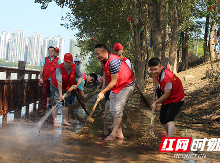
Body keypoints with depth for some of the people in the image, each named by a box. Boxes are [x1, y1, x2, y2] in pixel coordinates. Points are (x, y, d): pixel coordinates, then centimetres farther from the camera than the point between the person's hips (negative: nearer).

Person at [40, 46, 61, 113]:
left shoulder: (58, 60, 6)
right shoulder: (45, 59, 11)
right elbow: (42, 69, 9)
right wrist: (40, 78, 2)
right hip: (46, 79, 1)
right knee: (44, 94, 0)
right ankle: (43, 108, 4)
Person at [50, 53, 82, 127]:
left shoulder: (74, 67, -16)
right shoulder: (59, 68, -32)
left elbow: (80, 76, -4)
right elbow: (59, 82, -41)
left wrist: (77, 85, -22)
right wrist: (60, 94, -49)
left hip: (67, 87, 5)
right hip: (56, 87, -5)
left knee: (66, 103, 4)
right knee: (56, 102, -15)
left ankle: (64, 121, 9)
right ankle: (55, 121, -19)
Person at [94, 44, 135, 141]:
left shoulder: (113, 61, -30)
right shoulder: (103, 60, -1)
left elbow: (113, 82, -29)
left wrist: (103, 92, -28)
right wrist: (104, 88, 13)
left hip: (126, 86, -10)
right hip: (114, 87, 10)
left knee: (117, 109, -15)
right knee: (113, 110, 7)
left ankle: (113, 134, -11)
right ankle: (119, 133, 13)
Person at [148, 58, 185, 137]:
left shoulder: (166, 78, -35)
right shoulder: (157, 71, -10)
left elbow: (167, 95, -25)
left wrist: (156, 102, -13)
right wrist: (154, 85, 11)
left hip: (177, 98, -9)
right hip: (167, 99, 10)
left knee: (169, 118, -27)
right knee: (162, 119, 12)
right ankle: (169, 136, 29)